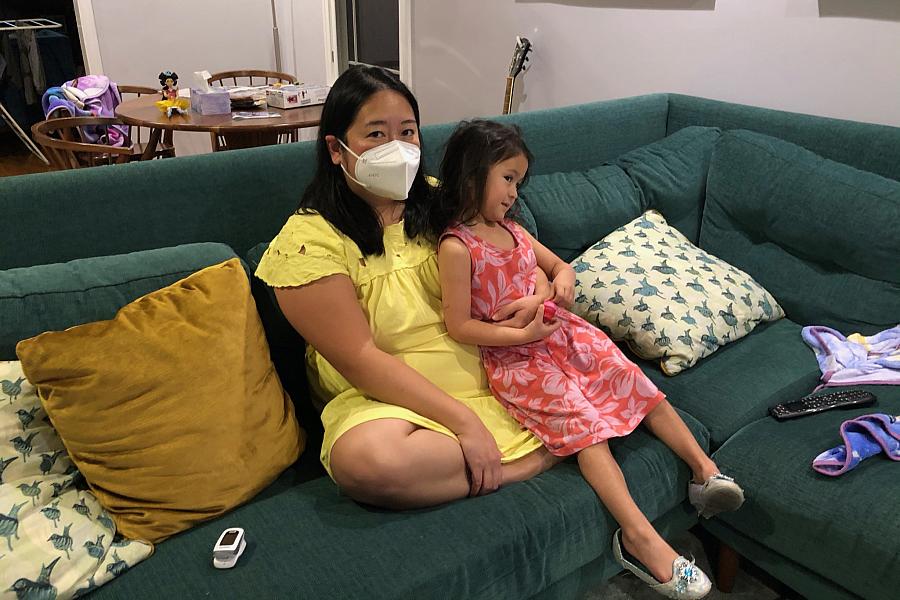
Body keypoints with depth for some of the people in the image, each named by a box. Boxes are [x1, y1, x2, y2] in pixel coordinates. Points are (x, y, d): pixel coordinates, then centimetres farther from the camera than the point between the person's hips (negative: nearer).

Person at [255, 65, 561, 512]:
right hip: (386, 398, -5)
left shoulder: (440, 203, 7)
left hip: (490, 374, 5)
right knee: (366, 461, -36)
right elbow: (360, 360, -17)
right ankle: (526, 461, -17)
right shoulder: (306, 241, -11)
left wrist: (535, 297, -12)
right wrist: (463, 421, -24)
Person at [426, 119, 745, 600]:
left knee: (638, 384, -2)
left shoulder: (510, 228, 11)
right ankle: (639, 535, -22)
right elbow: (460, 327, -15)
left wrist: (563, 278, 0)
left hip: (563, 332, 8)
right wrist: (522, 334, -19)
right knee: (583, 421, -21)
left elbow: (557, 263, 24)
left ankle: (704, 468, 4)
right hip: (516, 359, -8)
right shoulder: (456, 247, -14)